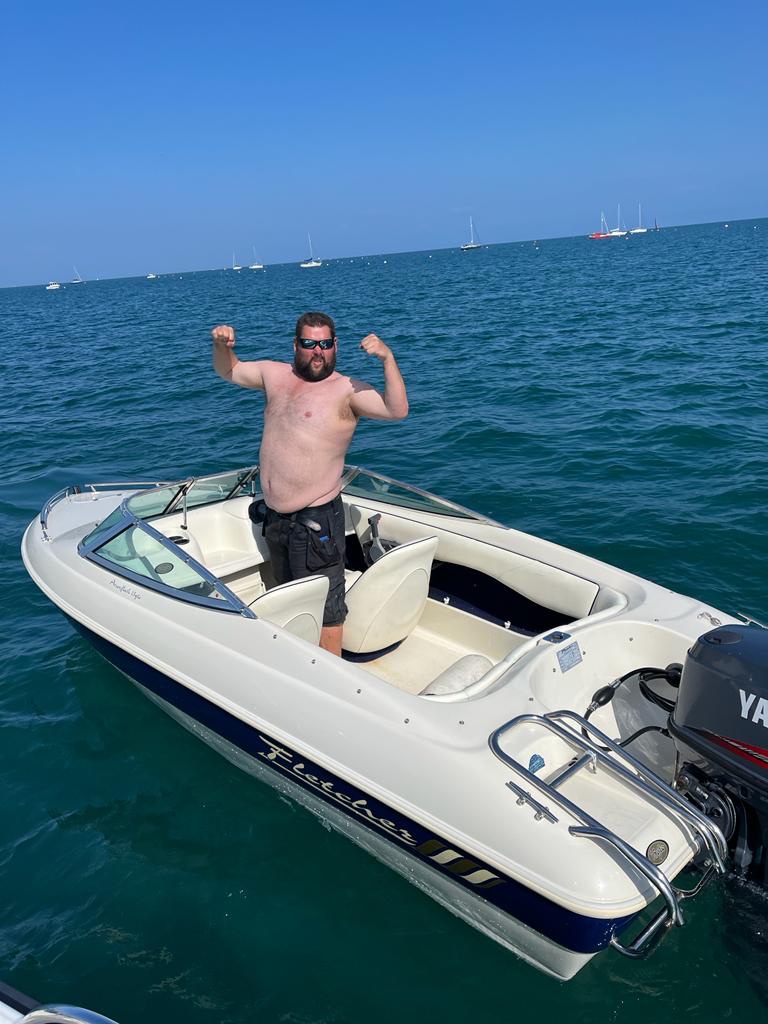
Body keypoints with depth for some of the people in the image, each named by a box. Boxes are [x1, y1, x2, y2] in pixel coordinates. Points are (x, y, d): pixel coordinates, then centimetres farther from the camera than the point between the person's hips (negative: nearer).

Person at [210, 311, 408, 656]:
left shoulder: (346, 390, -13)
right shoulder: (275, 374, 7)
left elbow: (398, 410, -26)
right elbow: (229, 370, 22)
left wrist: (387, 358, -37)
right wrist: (221, 346, 2)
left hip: (316, 519, -8)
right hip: (275, 516, 8)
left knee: (325, 610, 0)